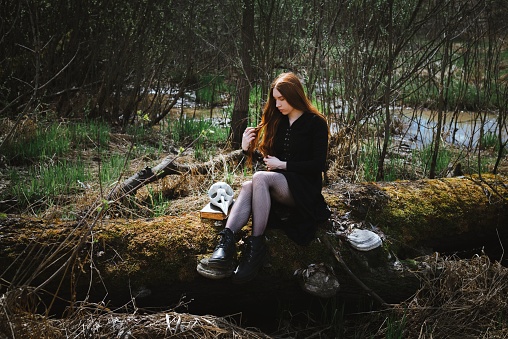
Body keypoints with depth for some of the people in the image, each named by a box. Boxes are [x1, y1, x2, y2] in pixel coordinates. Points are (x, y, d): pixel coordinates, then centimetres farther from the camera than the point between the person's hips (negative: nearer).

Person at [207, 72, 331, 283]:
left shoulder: (315, 123, -2)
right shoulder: (278, 122, 14)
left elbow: (319, 165, -8)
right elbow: (269, 155, 18)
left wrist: (283, 165, -11)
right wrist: (248, 149, -1)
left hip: (305, 189, -5)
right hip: (279, 186, 5)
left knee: (260, 177, -34)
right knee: (247, 186, -30)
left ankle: (256, 245, -38)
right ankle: (227, 240, -50)